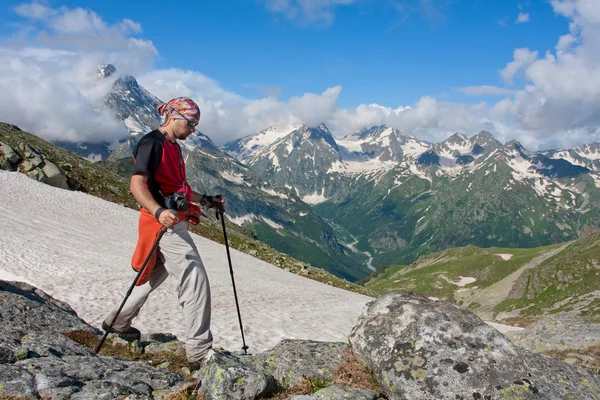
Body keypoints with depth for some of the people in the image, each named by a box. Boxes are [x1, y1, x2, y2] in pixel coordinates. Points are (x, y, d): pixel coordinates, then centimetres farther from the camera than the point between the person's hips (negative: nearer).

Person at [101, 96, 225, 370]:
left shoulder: (172, 147, 20)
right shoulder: (152, 143, -11)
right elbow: (136, 185, -22)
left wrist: (206, 200, 18)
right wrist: (159, 211, -37)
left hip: (176, 222, 11)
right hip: (164, 224, -11)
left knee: (154, 276, 23)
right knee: (195, 279, -14)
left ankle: (117, 322, 42)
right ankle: (199, 352, -11)